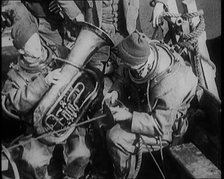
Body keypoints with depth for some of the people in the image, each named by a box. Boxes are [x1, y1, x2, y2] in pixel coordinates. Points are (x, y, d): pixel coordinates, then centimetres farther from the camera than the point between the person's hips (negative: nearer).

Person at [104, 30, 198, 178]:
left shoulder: (169, 86, -40)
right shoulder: (142, 51, -20)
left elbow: (161, 126, -29)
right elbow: (123, 77, 1)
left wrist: (129, 117, -34)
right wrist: (115, 91, -18)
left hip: (167, 123, -7)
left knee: (117, 138, -23)